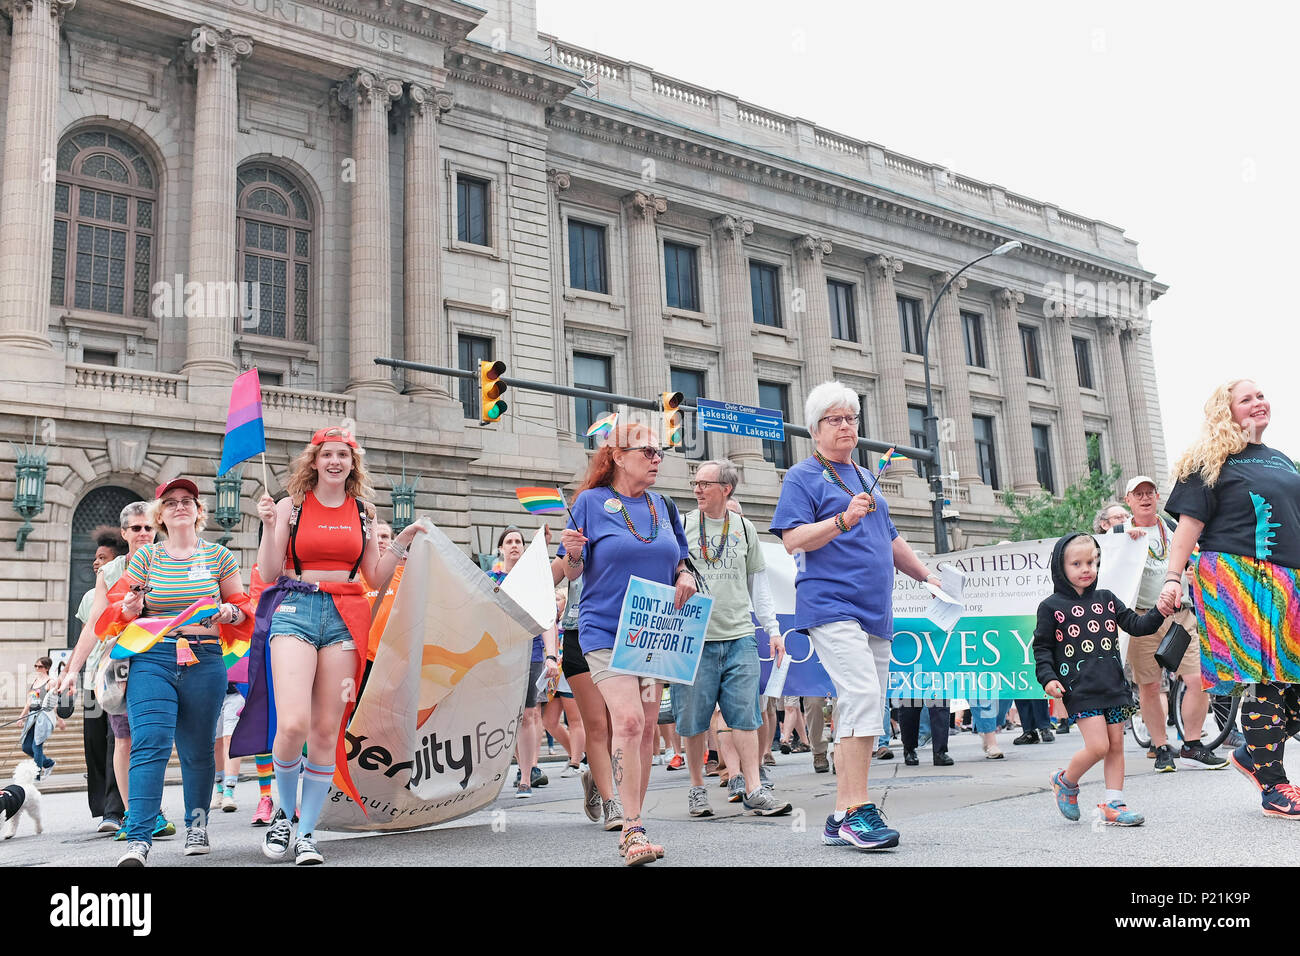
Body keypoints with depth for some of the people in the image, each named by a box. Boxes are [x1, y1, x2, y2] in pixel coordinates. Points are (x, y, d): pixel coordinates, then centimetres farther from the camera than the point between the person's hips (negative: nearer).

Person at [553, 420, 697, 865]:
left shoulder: (663, 507, 11)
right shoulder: (591, 502, -2)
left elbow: (680, 558, 19)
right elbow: (572, 571, -2)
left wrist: (684, 576, -3)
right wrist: (572, 553, -23)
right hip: (605, 630, -5)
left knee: (646, 728, 7)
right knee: (627, 719, -18)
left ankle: (632, 828, 19)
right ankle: (633, 829, -10)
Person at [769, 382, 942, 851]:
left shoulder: (865, 479, 25)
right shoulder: (803, 477, 2)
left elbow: (890, 539, 34)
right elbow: (793, 539, -11)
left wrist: (926, 574, 32)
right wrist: (843, 520, -22)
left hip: (875, 613, 8)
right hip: (831, 606, -8)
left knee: (862, 712, 5)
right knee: (863, 696, -22)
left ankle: (841, 819, 11)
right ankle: (857, 810, -17)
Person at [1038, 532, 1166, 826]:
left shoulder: (1106, 599, 13)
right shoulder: (1051, 606, 0)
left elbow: (1136, 625, 13)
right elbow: (1042, 647, 1)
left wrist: (1159, 612, -5)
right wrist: (1048, 678, -11)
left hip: (1114, 685, 5)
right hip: (1079, 689, -5)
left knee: (1116, 746, 6)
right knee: (1098, 746, -12)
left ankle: (1113, 805, 15)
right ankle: (1065, 781, 13)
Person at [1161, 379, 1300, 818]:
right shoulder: (1212, 461, 3)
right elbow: (1189, 523, -4)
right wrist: (1173, 578, -13)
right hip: (1238, 580, -6)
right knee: (1262, 679, -8)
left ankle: (1252, 753, 19)